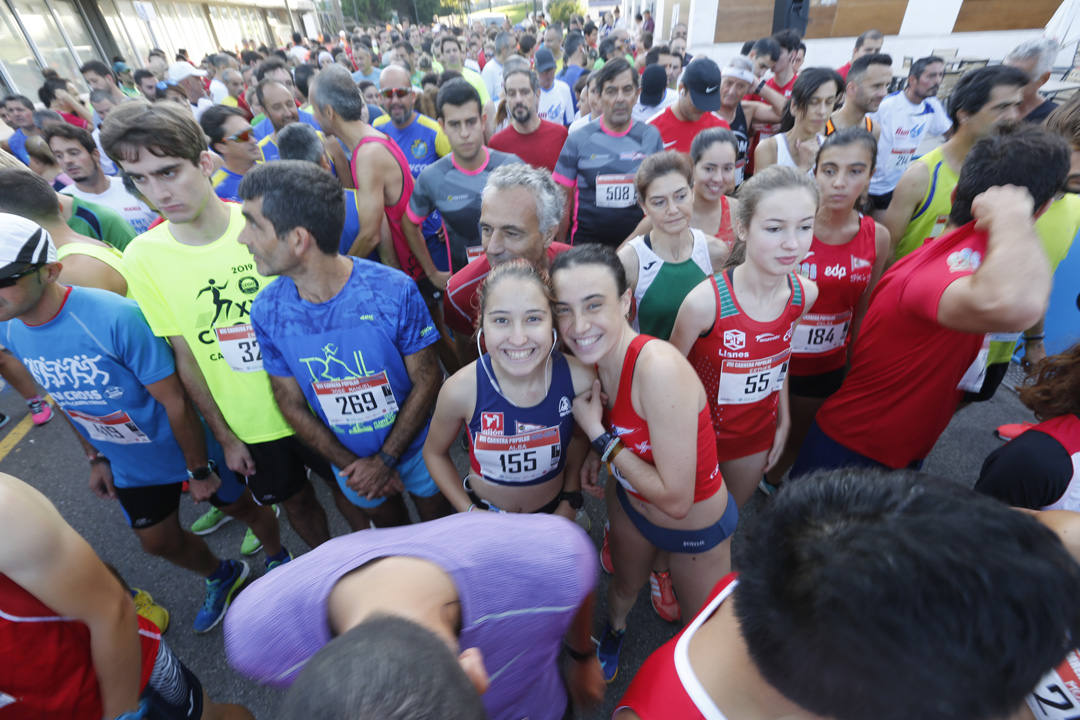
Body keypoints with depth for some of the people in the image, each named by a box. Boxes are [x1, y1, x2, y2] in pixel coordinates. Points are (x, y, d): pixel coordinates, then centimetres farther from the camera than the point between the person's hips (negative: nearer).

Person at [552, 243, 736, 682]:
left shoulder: (660, 368, -39)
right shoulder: (594, 357, -16)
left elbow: (676, 500, -33)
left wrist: (599, 437, -29)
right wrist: (598, 452, -13)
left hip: (695, 527, -5)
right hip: (630, 503, 6)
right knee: (624, 585, 34)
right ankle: (614, 629, 68)